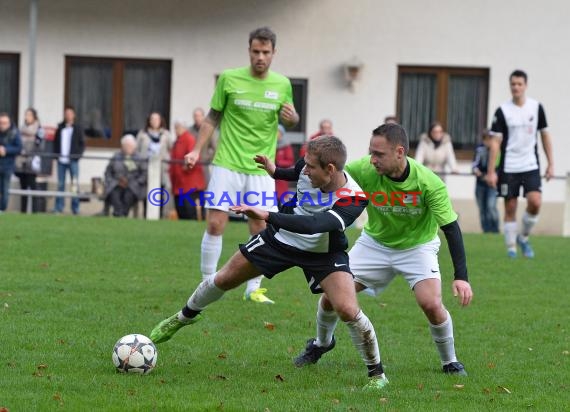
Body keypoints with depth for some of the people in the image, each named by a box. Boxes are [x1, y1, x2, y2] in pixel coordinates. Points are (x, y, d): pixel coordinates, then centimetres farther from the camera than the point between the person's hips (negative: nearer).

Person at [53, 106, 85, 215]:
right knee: (60, 184, 4)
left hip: (73, 160, -3)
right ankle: (58, 207, 7)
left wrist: (78, 155, -10)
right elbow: (55, 142, 14)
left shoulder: (78, 128, 4)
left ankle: (75, 208, 0)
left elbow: (82, 144, 2)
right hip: (61, 160, 3)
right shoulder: (60, 127, 12)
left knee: (75, 184, -3)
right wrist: (55, 154, 1)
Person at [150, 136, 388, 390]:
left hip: (323, 252, -5)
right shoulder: (307, 169, -21)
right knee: (224, 279, 12)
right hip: (281, 237, 5)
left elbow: (313, 224, -51)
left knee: (348, 310, -25)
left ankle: (376, 374, -1)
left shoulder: (354, 199, -38)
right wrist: (276, 172, 2)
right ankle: (184, 317, 44)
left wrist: (266, 216, -55)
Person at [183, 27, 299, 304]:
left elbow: (291, 121, 16)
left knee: (261, 228, -2)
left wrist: (291, 117, -8)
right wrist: (197, 150, -1)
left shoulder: (282, 84, 4)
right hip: (227, 164, -1)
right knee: (216, 224, -6)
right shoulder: (229, 79, -1)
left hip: (261, 168, 2)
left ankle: (253, 288, 11)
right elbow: (212, 118, 8)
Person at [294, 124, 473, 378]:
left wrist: (461, 277, -32)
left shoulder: (429, 183, -30)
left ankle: (450, 361, 4)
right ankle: (322, 343, 29)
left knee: (432, 304, -23)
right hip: (374, 243, 2)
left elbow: (451, 228, -25)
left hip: (417, 246, -2)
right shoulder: (363, 170, -27)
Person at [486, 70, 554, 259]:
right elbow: (496, 142, -4)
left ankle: (523, 237, 8)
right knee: (510, 209, 1)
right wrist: (491, 171, -8)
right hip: (508, 168, -1)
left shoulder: (536, 107, 3)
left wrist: (550, 163, 7)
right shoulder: (502, 111, -4)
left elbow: (545, 135, 11)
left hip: (531, 166, 1)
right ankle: (511, 248, 12)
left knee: (535, 202, -15)